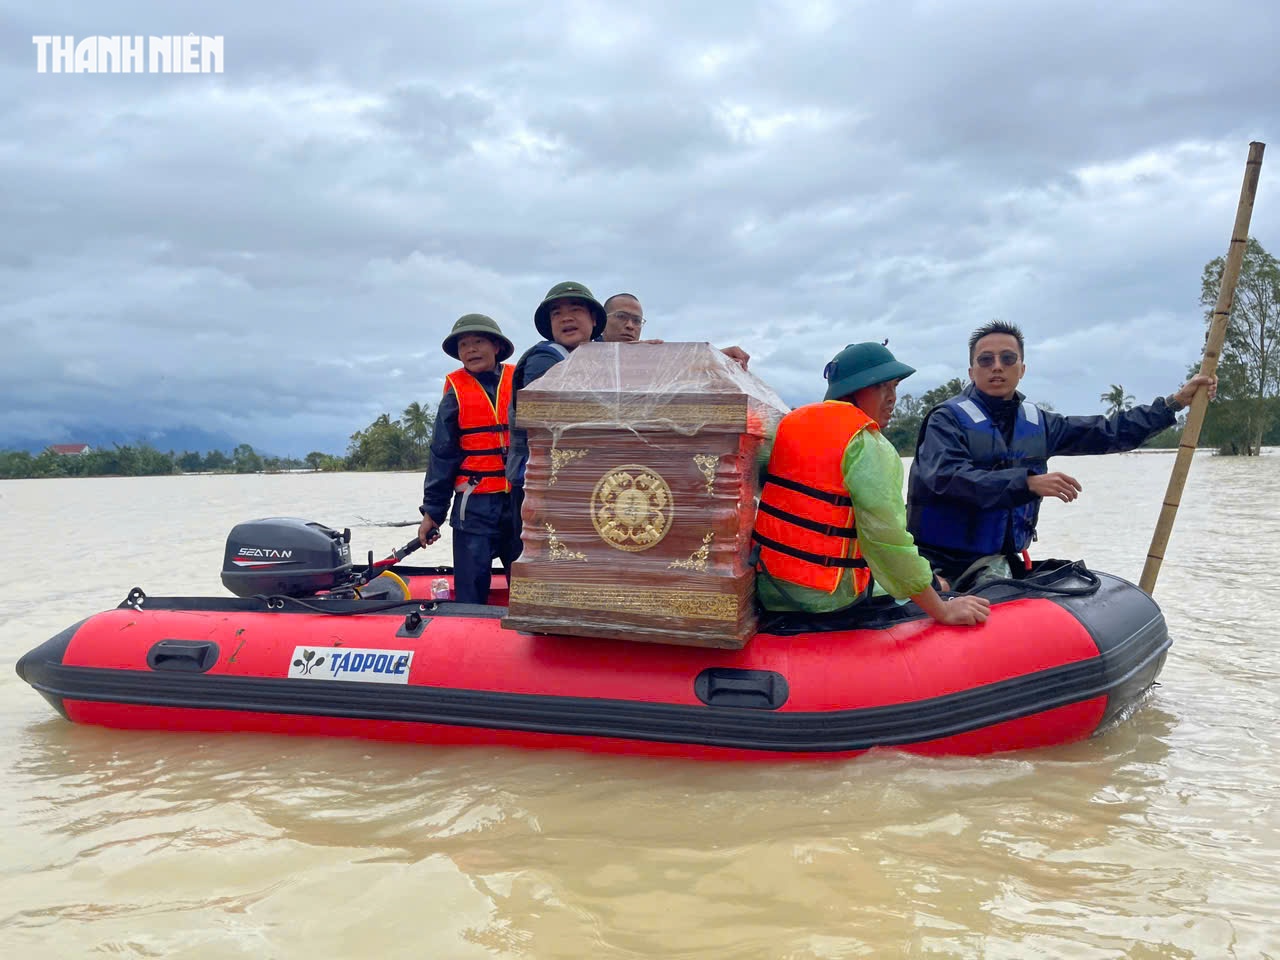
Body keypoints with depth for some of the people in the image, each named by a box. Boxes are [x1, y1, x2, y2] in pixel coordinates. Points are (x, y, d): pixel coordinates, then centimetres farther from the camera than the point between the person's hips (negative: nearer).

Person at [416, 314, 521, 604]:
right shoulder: (456, 391, 3)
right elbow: (442, 454, 6)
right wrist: (432, 511, 6)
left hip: (522, 502, 1)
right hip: (475, 504, -1)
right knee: (471, 591, 0)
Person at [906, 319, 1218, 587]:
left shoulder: (1037, 423, 14)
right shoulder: (948, 419, -7)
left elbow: (1106, 432, 22)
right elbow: (947, 477, -25)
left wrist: (1174, 402, 21)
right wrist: (1029, 482, -30)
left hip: (996, 561, 5)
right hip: (938, 560, -5)